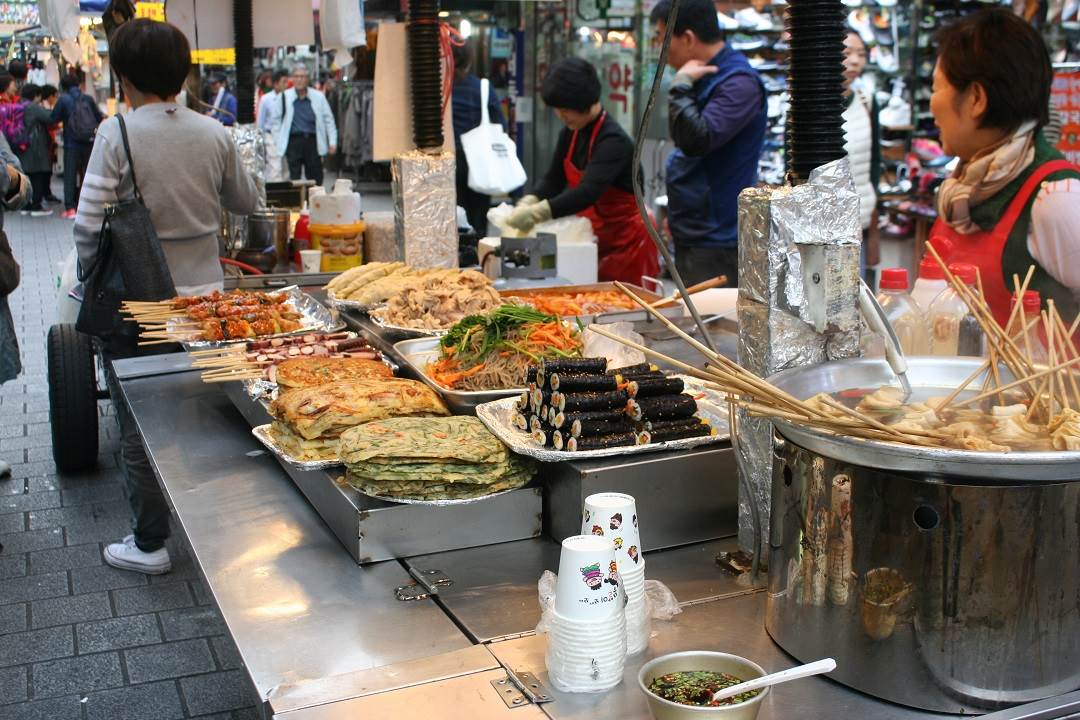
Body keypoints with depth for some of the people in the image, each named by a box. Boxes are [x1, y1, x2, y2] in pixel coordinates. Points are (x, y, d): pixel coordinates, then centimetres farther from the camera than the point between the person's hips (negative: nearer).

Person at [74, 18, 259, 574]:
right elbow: (246, 202, 12)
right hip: (203, 298, 4)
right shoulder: (214, 134, -2)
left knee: (139, 431, 9)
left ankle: (150, 544, 17)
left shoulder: (117, 134, -14)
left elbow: (89, 227, -15)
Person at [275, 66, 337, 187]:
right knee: (294, 178, 1)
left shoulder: (319, 97, 5)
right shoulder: (285, 96, 1)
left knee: (316, 179, 4)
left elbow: (328, 119, 7)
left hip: (312, 141, 1)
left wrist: (332, 142, 2)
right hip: (293, 141, -1)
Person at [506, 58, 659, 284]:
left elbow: (588, 192, -35)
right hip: (598, 235, 7)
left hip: (626, 237, -7)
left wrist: (537, 213, -42)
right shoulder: (570, 134, 2)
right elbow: (554, 180, 5)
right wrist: (527, 203, -15)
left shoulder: (613, 140, -23)